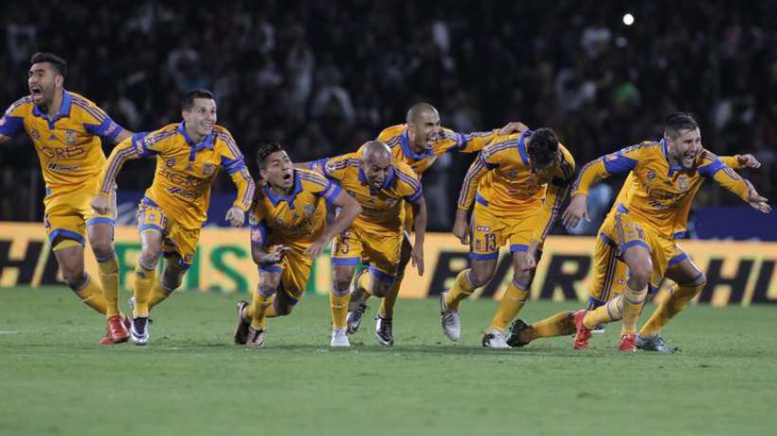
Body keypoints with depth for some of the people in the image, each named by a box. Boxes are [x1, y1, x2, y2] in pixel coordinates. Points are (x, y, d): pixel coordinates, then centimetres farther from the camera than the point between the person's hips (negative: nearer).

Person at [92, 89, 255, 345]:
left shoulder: (221, 141, -20)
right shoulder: (167, 137, -24)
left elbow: (245, 180, -17)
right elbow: (121, 151, -14)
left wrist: (239, 207, -39)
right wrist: (103, 192, -17)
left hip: (191, 218, 3)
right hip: (157, 206, -3)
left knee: (172, 281, 12)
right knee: (151, 250, -32)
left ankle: (141, 306, 45)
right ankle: (139, 315, -12)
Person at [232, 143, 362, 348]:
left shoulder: (310, 181, -34)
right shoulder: (260, 204, -32)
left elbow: (353, 206, -34)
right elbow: (256, 253, -24)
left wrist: (324, 238, -44)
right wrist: (271, 257, -49)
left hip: (306, 244, 2)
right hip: (275, 241, -2)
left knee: (283, 309, 4)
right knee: (270, 281, -31)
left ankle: (247, 313, 39)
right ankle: (257, 327, 1)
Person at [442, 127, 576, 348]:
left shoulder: (565, 165, -27)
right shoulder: (502, 149, -35)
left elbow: (550, 208, -14)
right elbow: (472, 177, -15)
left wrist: (533, 248, -20)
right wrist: (460, 218, -7)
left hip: (530, 207, 2)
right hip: (492, 204, -2)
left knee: (525, 272, -12)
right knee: (482, 275, 1)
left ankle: (495, 332, 5)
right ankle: (449, 303, 35)